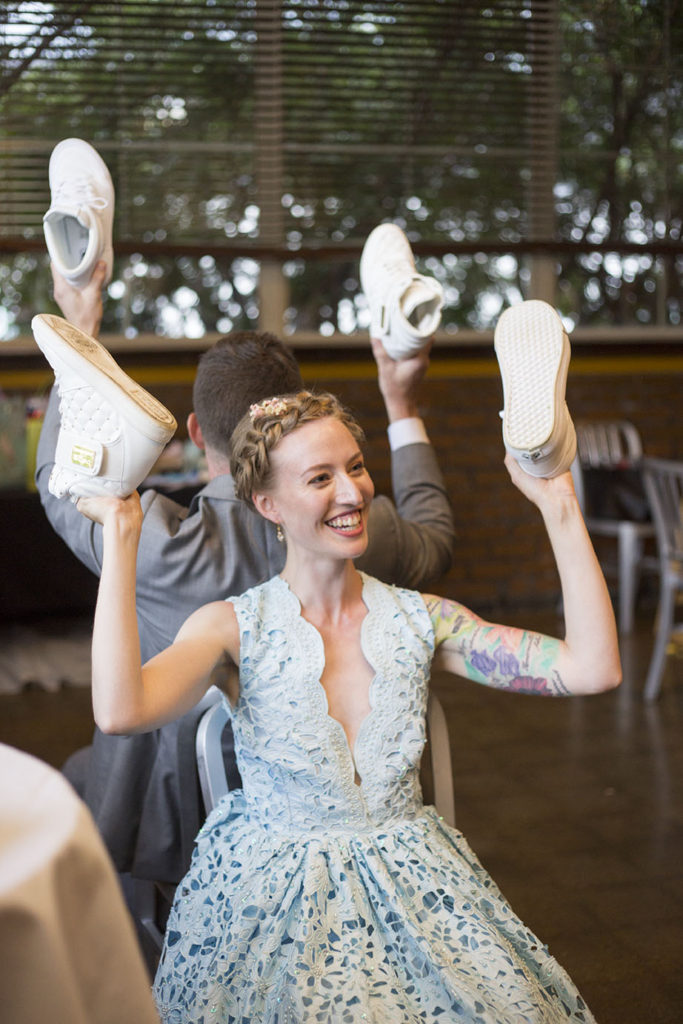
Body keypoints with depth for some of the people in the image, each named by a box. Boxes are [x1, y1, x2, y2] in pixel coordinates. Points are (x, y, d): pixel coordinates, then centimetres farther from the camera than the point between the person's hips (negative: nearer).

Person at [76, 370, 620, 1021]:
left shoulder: (419, 620, 1)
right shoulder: (233, 628, -7)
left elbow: (591, 669, -9)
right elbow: (120, 712, -28)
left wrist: (559, 507, -10)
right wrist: (121, 533, -24)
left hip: (415, 891, 3)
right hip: (273, 905, -3)